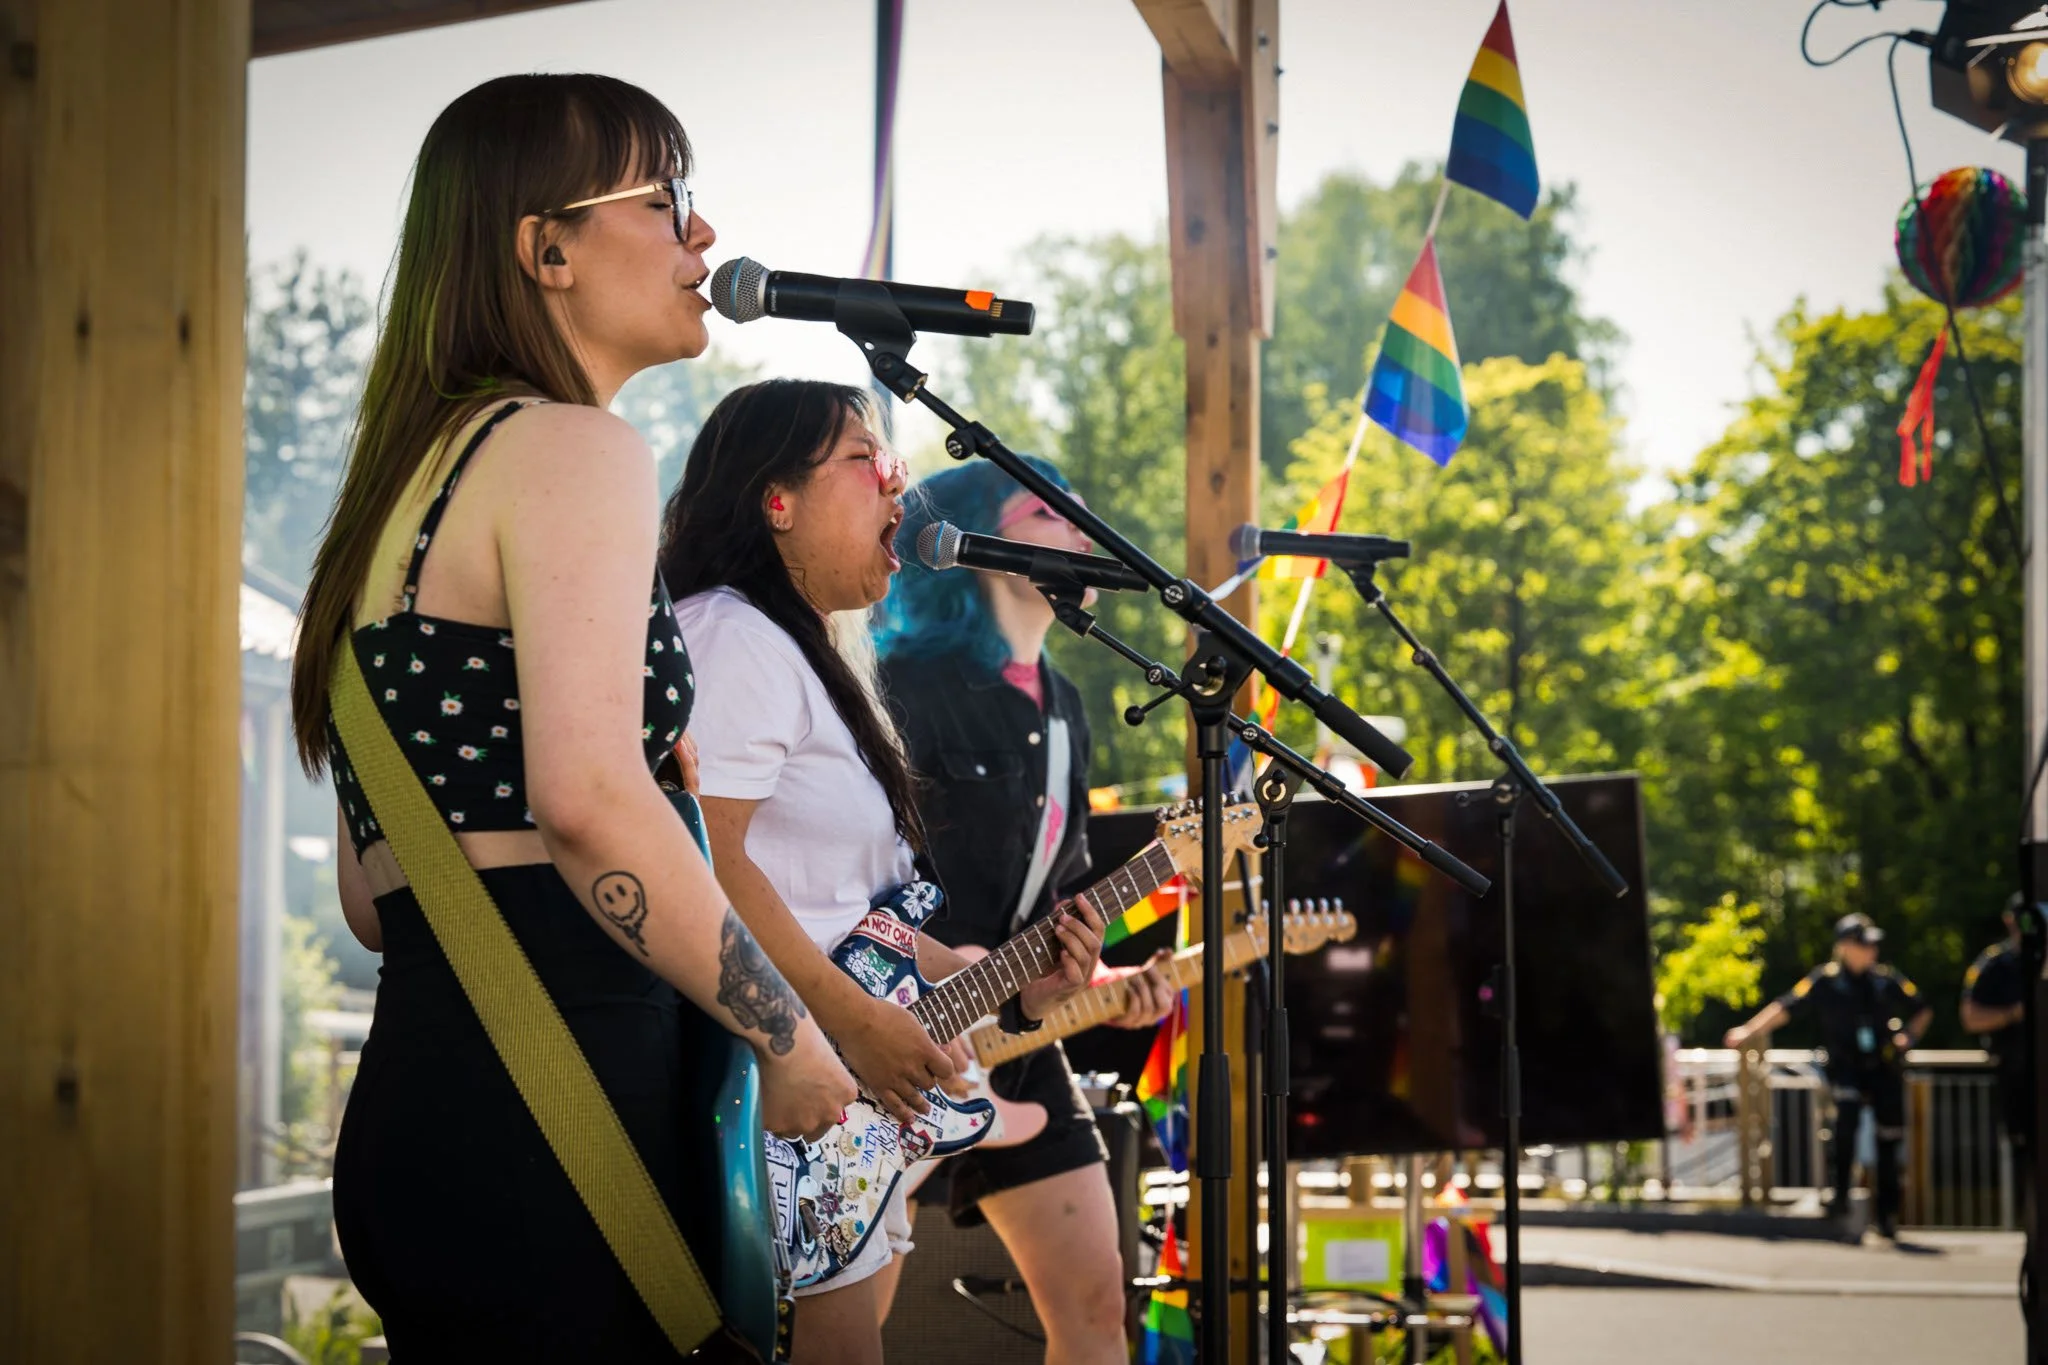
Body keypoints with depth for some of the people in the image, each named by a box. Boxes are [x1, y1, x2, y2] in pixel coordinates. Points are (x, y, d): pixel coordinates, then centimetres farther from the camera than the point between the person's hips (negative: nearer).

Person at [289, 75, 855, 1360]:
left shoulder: (414, 471, 22)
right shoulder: (575, 449, -6)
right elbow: (588, 799, -21)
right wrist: (792, 1039, -11)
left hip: (418, 1102, 9)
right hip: (546, 1115, -9)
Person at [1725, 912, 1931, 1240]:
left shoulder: (1888, 980, 4)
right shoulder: (1825, 980, -4)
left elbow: (1922, 1011, 17)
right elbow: (1786, 1008, -11)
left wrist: (1908, 1035, -2)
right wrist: (1749, 1030, -23)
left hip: (1885, 1068, 3)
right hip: (1845, 1067, -3)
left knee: (1889, 1140, 5)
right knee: (1847, 1116, -28)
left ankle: (1888, 1216, 18)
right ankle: (1841, 1202, -19)